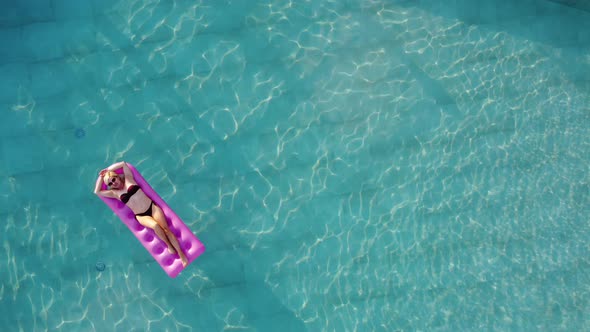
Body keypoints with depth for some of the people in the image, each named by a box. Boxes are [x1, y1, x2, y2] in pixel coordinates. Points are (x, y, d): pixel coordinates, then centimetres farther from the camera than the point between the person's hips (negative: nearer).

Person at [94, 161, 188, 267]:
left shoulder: (128, 180, 6)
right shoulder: (115, 193, 5)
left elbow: (123, 163, 8)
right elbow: (97, 192, 0)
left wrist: (107, 170, 10)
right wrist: (101, 176, 6)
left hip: (152, 207, 1)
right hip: (141, 216, -1)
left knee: (166, 228, -15)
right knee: (155, 225, -32)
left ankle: (181, 253, -15)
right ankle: (169, 245, -12)